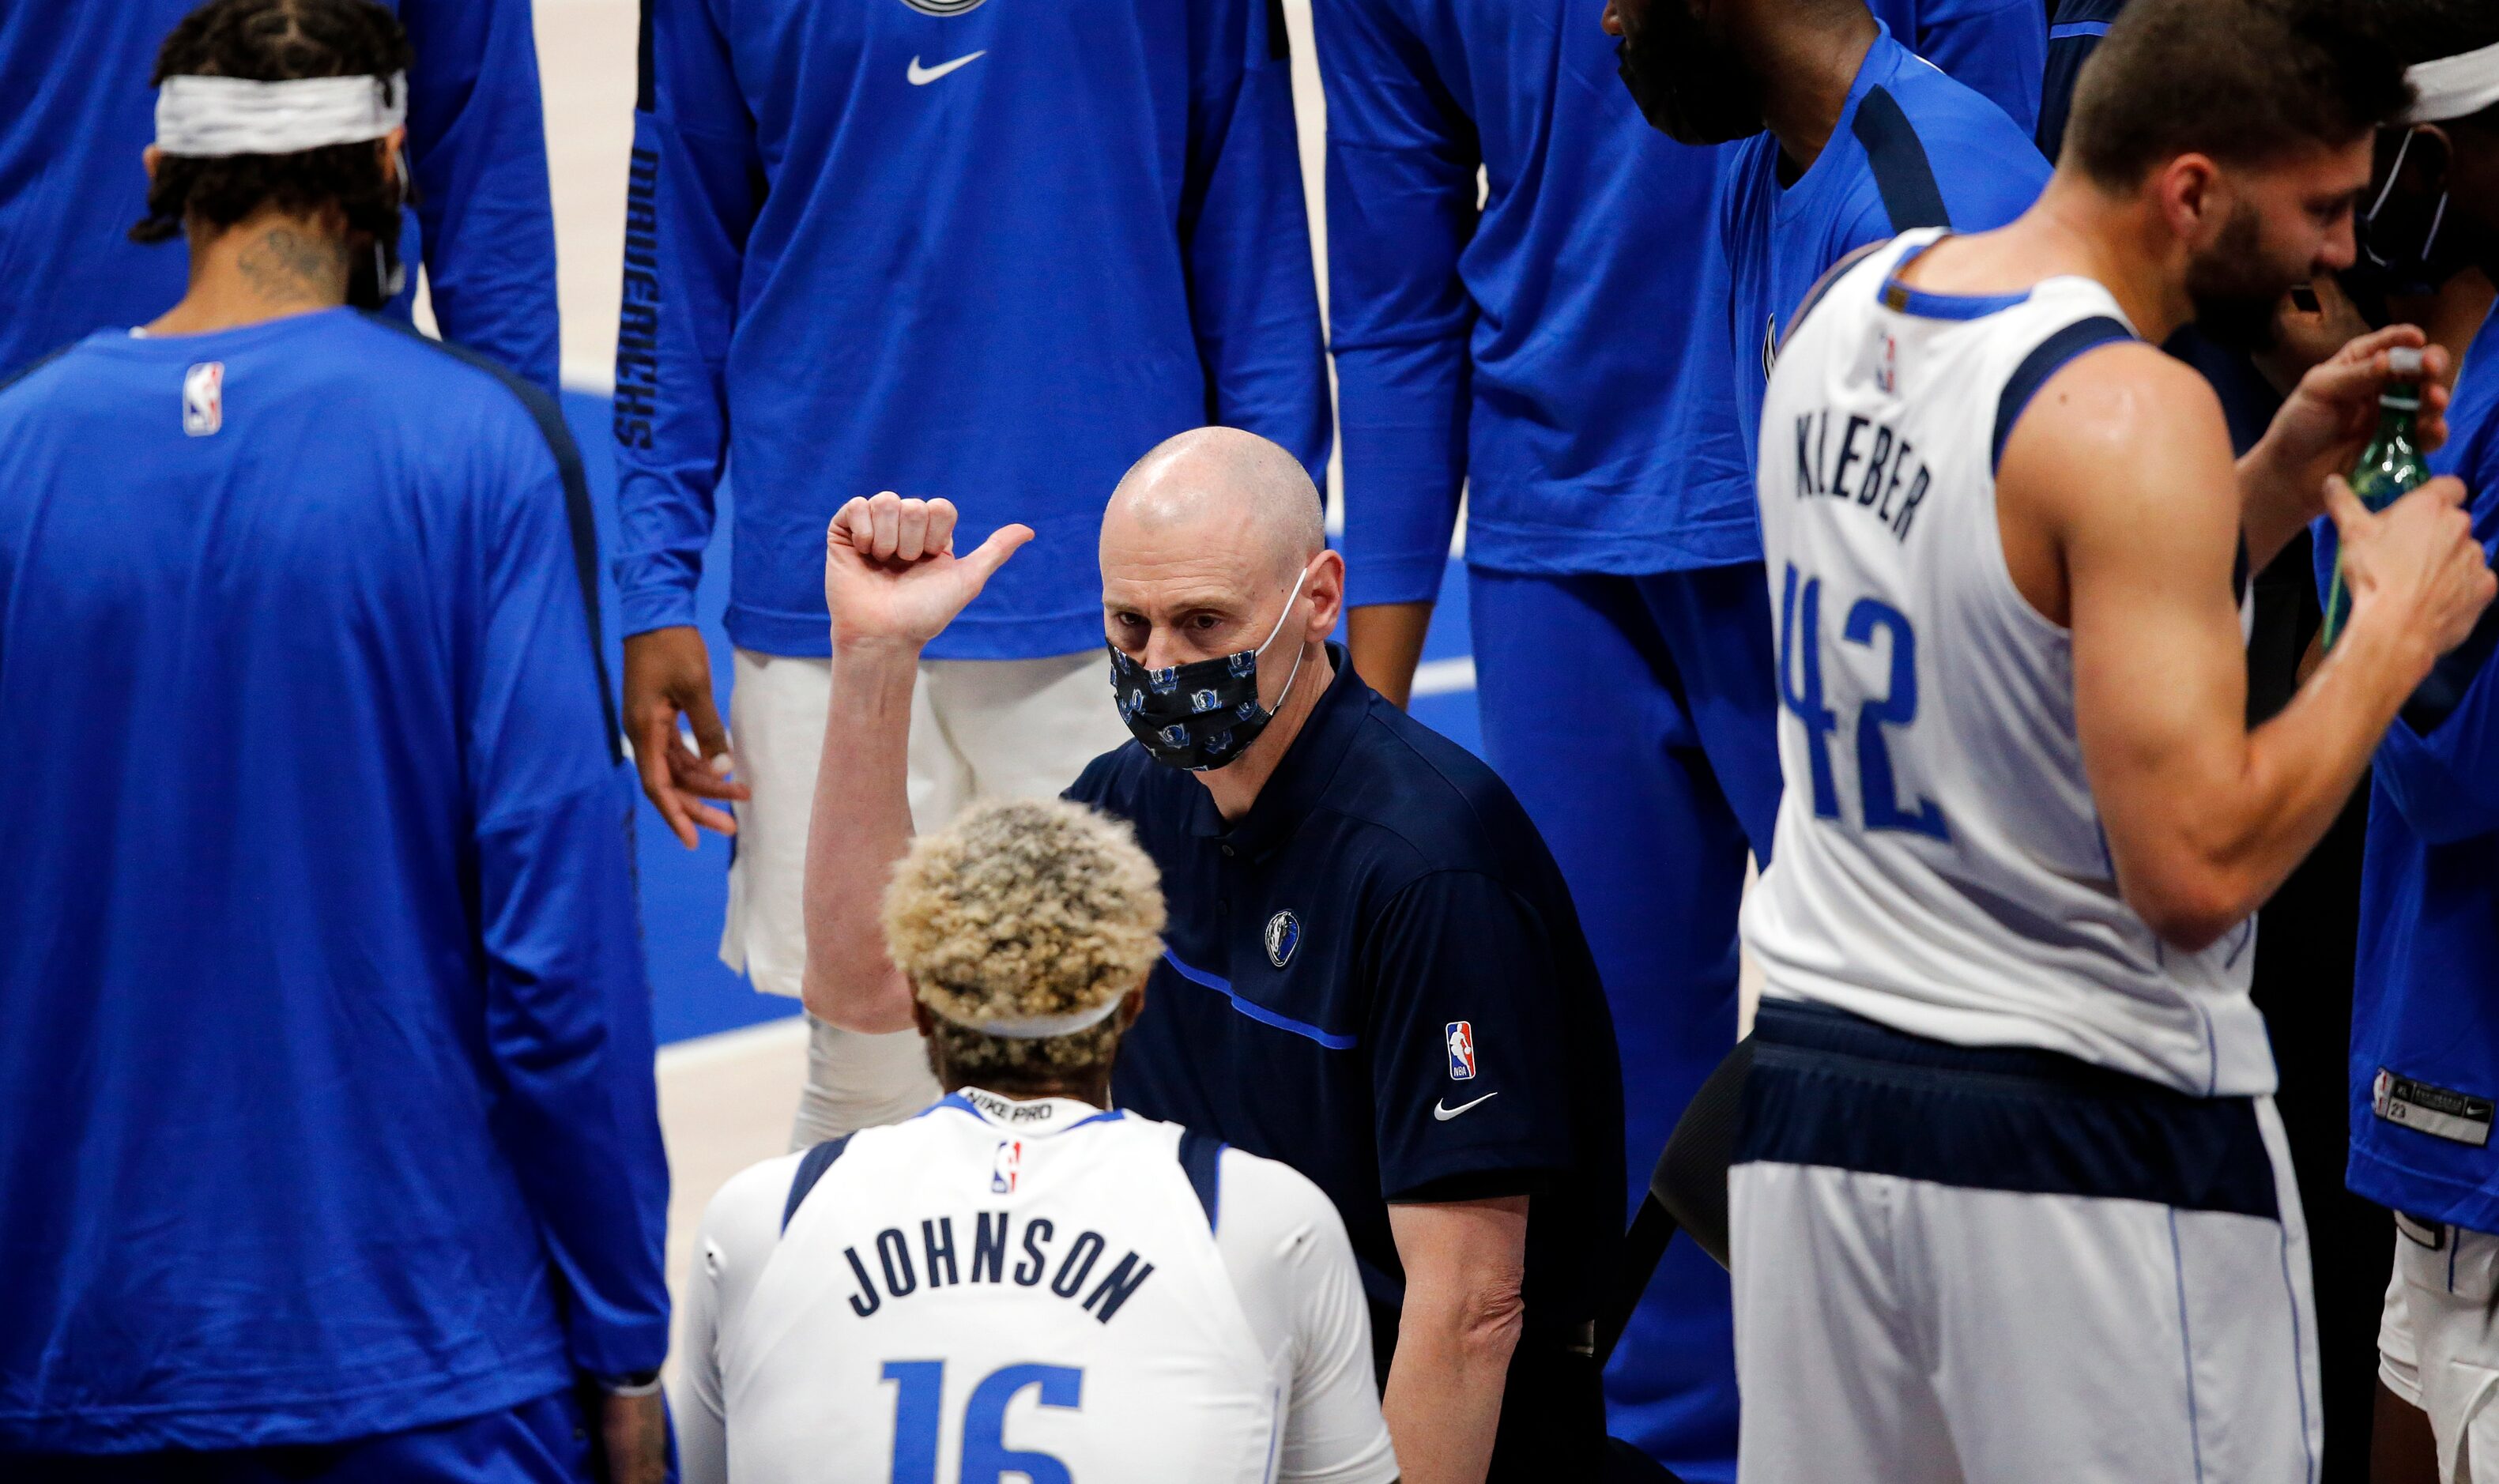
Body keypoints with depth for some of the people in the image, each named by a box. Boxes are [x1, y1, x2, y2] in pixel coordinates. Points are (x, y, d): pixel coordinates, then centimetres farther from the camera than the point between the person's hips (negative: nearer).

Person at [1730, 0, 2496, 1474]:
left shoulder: (1847, 307, 6)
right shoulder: (2132, 413, -20)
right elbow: (2194, 872, -23)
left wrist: (2274, 483, 14)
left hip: (1811, 1075, 8)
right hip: (2087, 1130, -8)